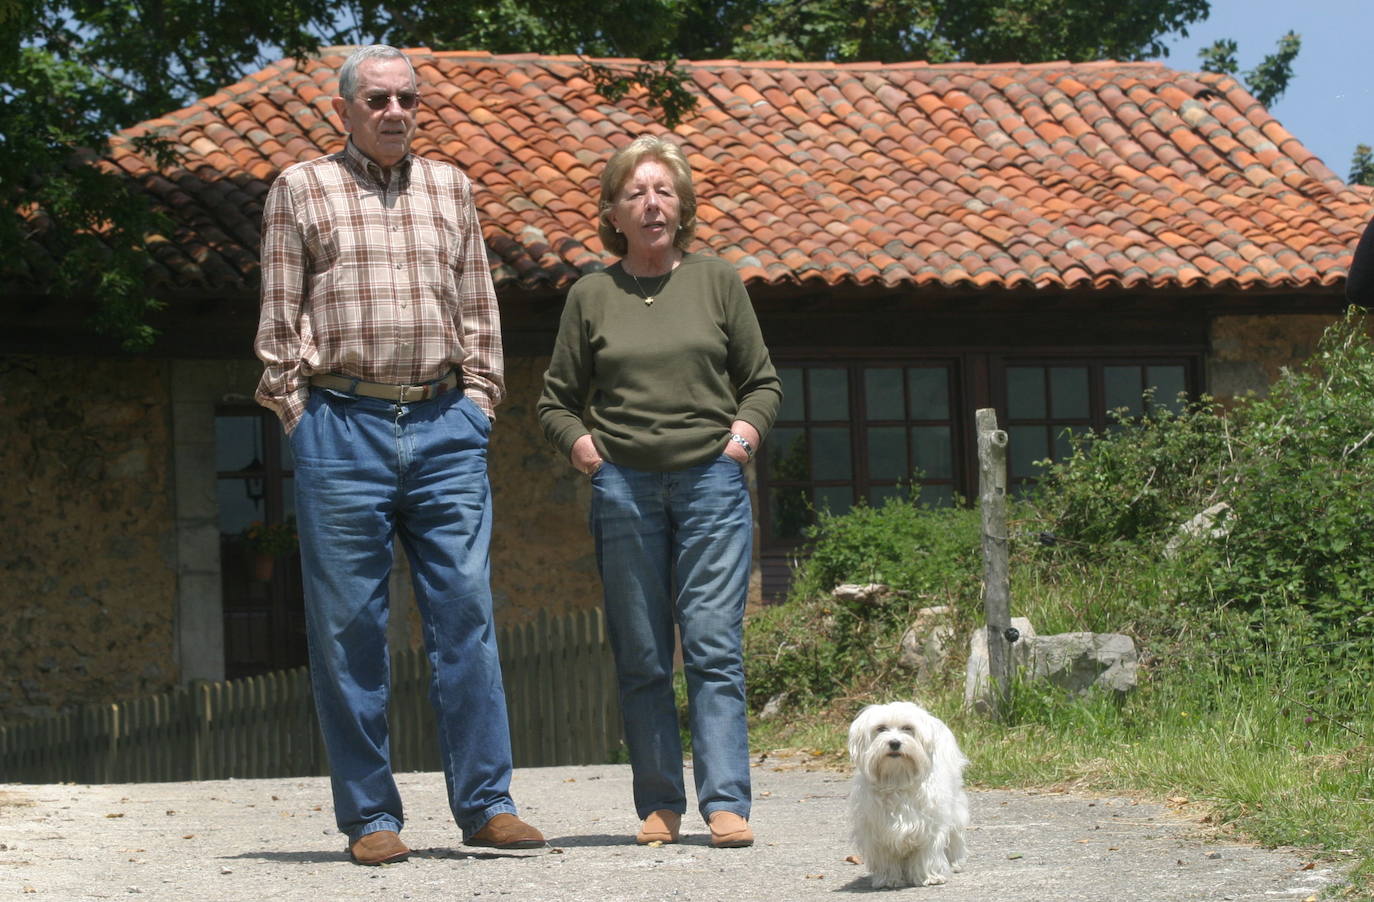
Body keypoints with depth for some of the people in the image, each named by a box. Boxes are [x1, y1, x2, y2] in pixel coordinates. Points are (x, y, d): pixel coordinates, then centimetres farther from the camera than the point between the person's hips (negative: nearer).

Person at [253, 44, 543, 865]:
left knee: (467, 613, -3)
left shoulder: (450, 189, 16)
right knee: (349, 628, -1)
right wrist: (301, 419, -1)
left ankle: (486, 804, 0)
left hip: (445, 428, 2)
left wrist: (478, 404, 9)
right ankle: (370, 816, 4)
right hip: (343, 427, -2)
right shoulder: (302, 190, 8)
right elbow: (279, 319, 6)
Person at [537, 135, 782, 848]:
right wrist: (578, 441, -2)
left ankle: (726, 803, -11)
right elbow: (556, 400, 16)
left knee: (713, 646, -8)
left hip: (711, 481, -1)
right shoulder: (590, 296, 9)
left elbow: (762, 381, 16)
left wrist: (747, 427, -2)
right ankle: (659, 803, 8)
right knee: (641, 657, 2)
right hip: (624, 488, 1)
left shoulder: (716, 281, 9)